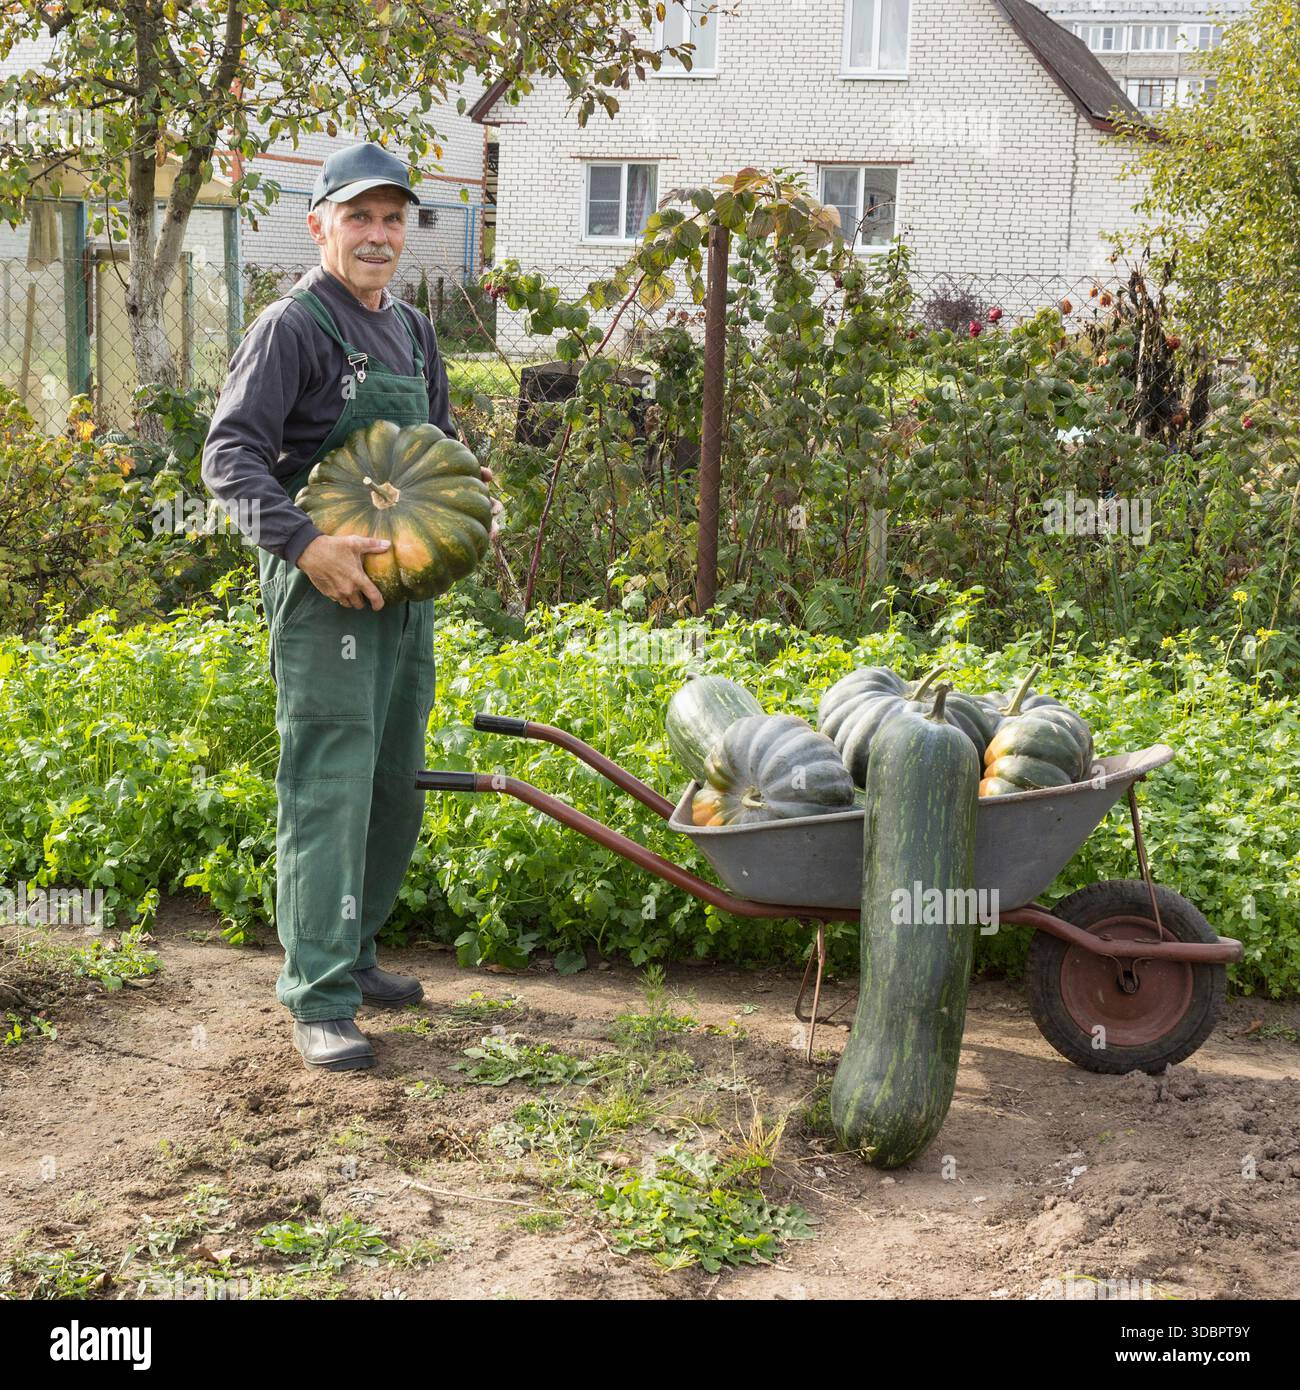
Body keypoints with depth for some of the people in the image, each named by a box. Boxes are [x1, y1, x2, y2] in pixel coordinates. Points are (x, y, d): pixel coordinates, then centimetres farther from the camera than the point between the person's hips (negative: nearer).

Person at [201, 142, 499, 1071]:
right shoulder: (294, 325, -8)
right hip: (323, 584, -8)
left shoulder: (412, 330, 15)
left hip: (406, 580, 8)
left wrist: (473, 490, 5)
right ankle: (319, 997, -5)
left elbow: (441, 438, 27)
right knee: (329, 785, -10)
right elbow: (231, 452, -16)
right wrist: (303, 543, -28)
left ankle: (352, 952, 29)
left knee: (395, 780, 14)